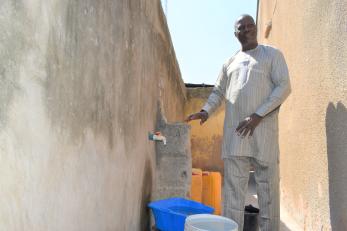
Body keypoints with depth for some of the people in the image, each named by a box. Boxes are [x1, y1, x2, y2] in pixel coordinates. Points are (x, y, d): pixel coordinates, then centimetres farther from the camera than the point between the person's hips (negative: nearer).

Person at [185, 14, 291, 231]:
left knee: (268, 186, 0)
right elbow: (218, 92, 21)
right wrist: (206, 111, 0)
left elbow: (284, 87, -2)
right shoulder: (230, 62, 20)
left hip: (263, 131, -3)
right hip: (235, 132, 3)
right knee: (233, 187, 3)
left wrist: (258, 115, -13)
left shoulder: (272, 54, 9)